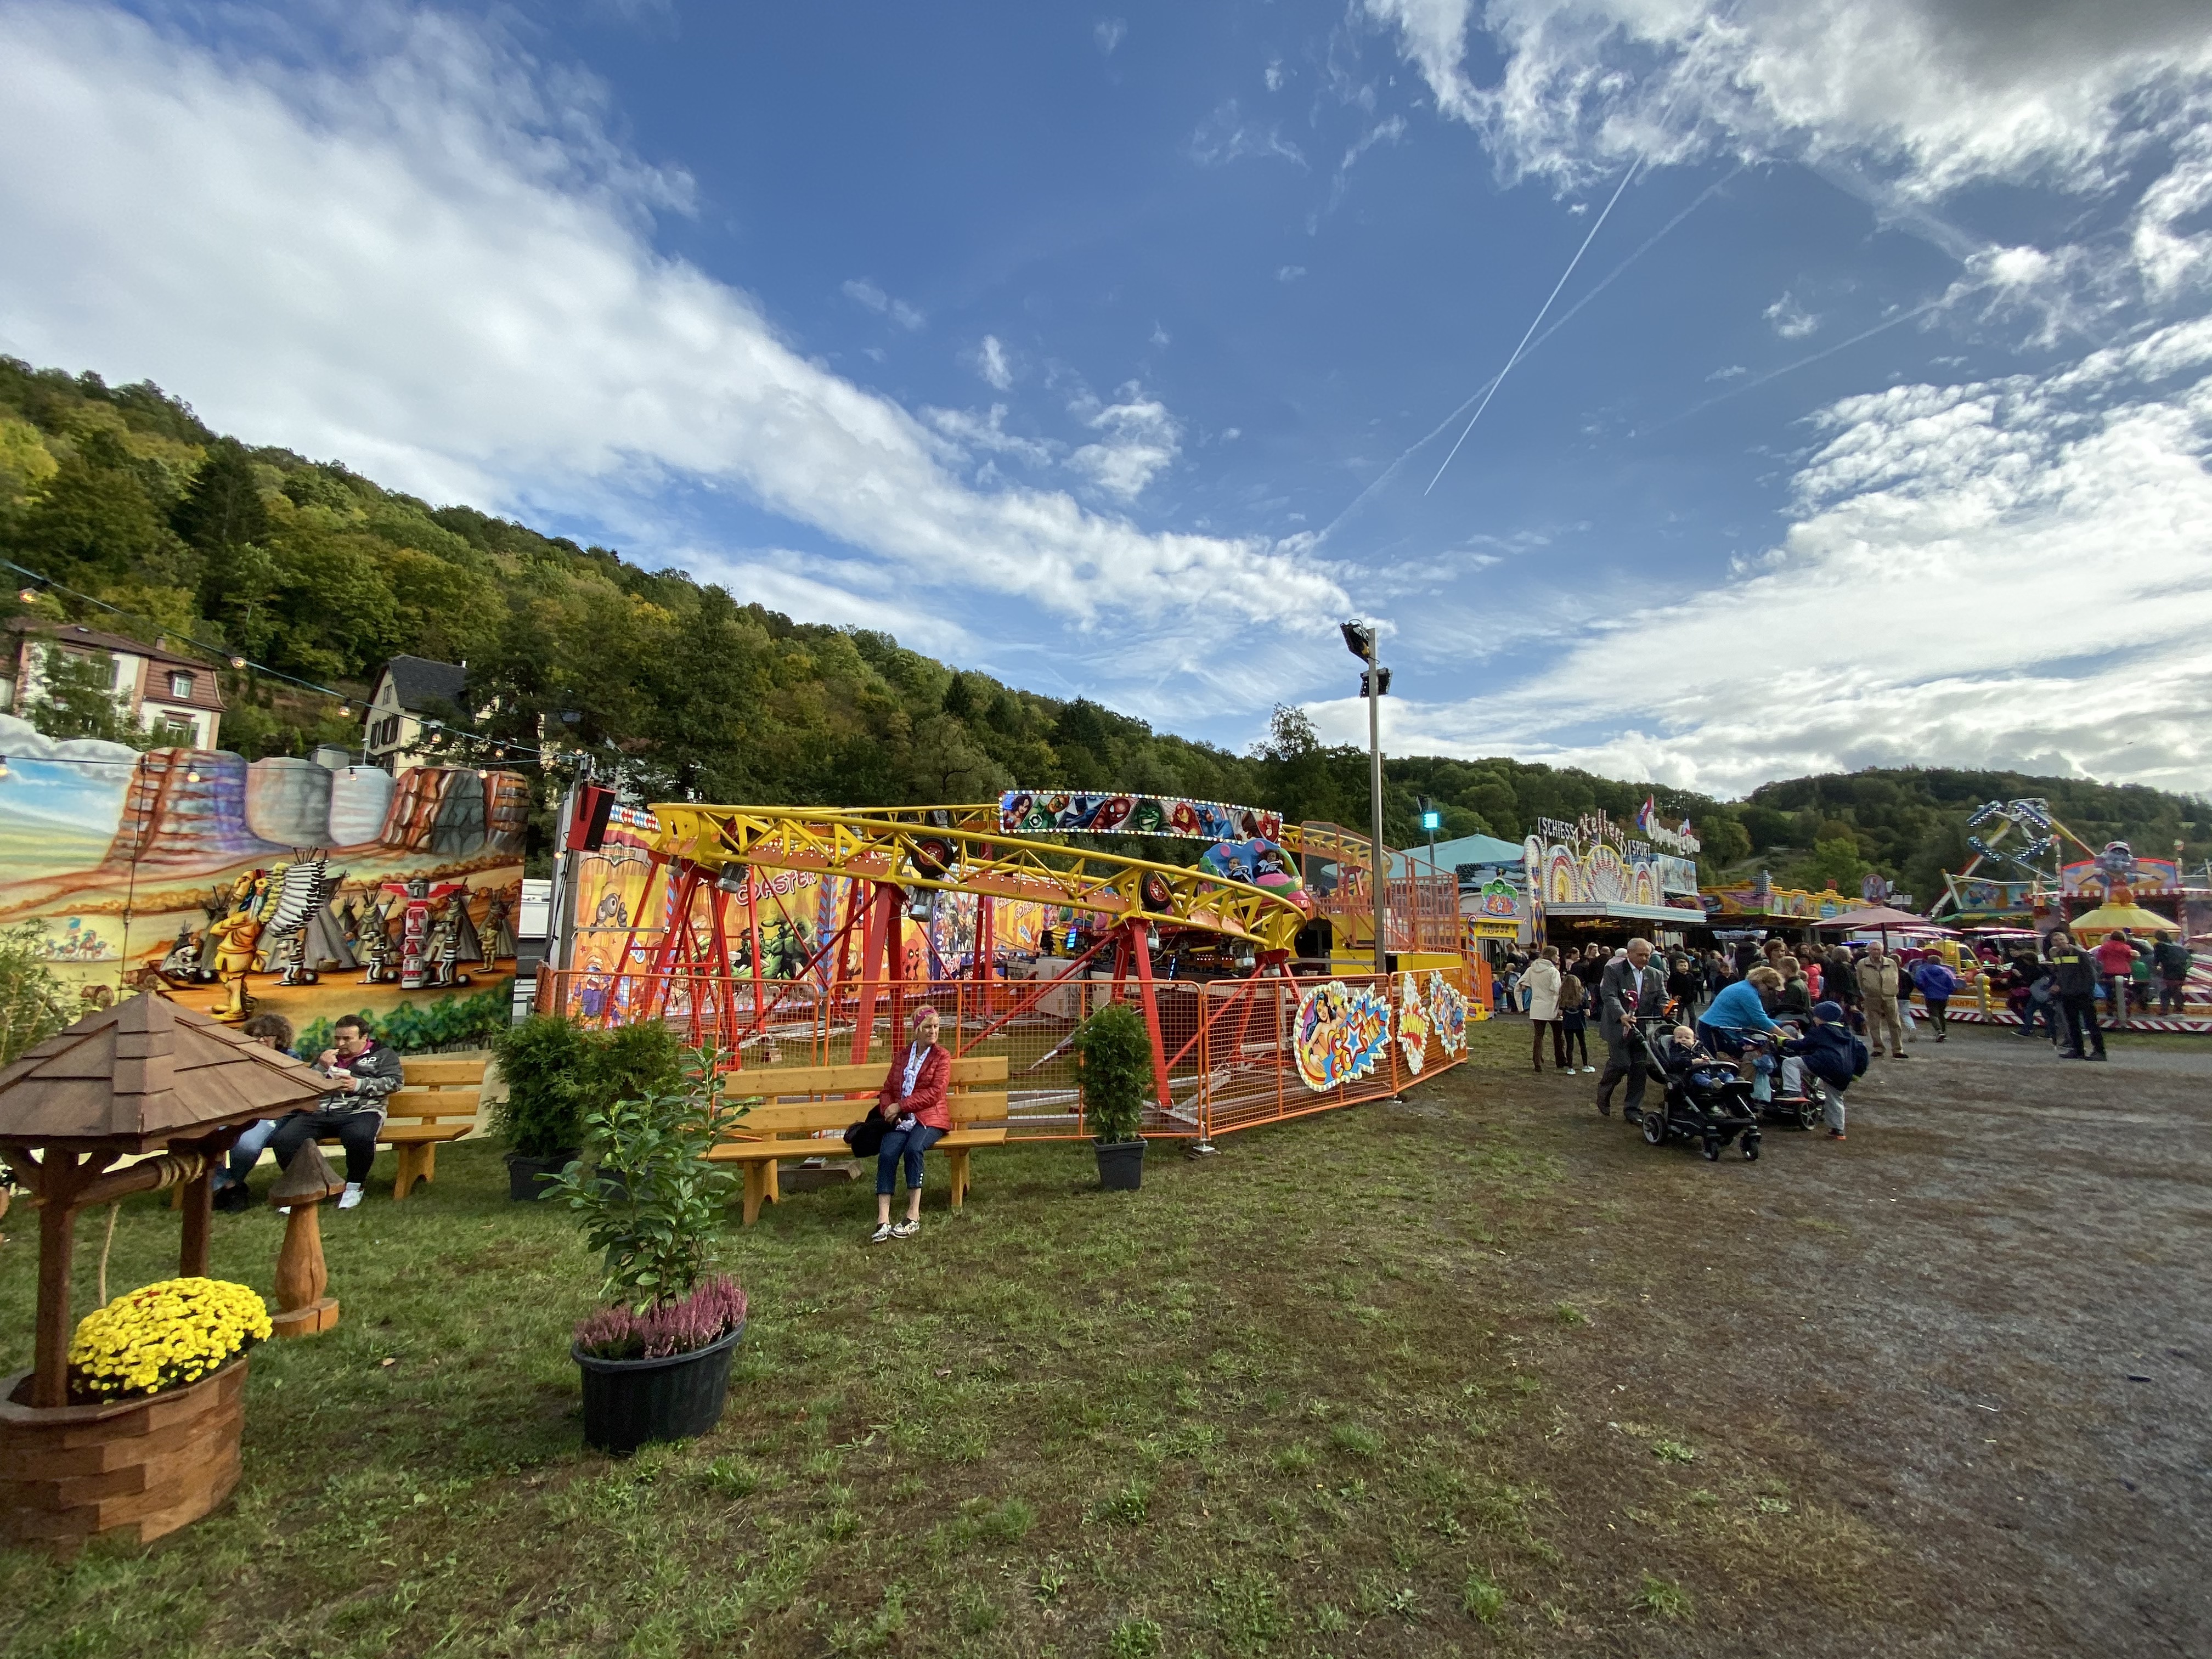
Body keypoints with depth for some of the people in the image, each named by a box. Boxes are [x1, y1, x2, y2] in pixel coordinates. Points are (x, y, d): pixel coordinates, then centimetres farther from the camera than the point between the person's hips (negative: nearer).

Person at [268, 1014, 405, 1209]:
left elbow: (394, 1082, 3)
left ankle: (355, 1185, -10)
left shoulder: (382, 1055, 17)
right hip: (319, 1113, 4)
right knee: (282, 1140, -23)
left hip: (360, 1111, -4)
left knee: (360, 1138, -37)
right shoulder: (326, 1056, 29)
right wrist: (322, 1067, 3)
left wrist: (359, 1085, -10)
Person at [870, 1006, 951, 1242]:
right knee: (887, 1154, -27)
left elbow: (934, 1093, -6)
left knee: (913, 1149, -34)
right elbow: (887, 1090, 19)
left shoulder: (942, 1057, 6)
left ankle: (914, 1217, -28)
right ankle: (883, 1221, -29)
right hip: (900, 1120, 3)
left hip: (929, 1119, -3)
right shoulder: (900, 1058, 20)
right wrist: (888, 1110, -3)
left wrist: (900, 1106, -10)